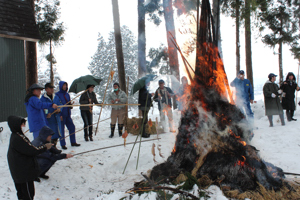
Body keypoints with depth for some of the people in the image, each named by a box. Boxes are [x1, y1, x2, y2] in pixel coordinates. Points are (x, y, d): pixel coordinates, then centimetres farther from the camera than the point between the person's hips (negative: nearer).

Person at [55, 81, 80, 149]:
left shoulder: (67, 94, 13)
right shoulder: (57, 94, -6)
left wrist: (71, 104, -3)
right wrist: (59, 115, -15)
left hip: (67, 115, 6)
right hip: (61, 115, -6)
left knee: (72, 127, 6)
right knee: (61, 129, 0)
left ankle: (73, 142, 18)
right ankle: (63, 144, 8)